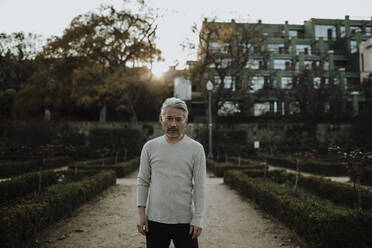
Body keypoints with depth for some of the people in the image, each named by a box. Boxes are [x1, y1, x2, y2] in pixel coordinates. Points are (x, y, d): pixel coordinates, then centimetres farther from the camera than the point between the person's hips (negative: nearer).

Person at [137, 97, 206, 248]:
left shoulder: (196, 149, -3)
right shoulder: (150, 147, 3)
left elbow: (199, 187, -3)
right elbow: (142, 181, 7)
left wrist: (198, 219, -7)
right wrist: (141, 213, 2)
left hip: (184, 221, -2)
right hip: (154, 219, 2)